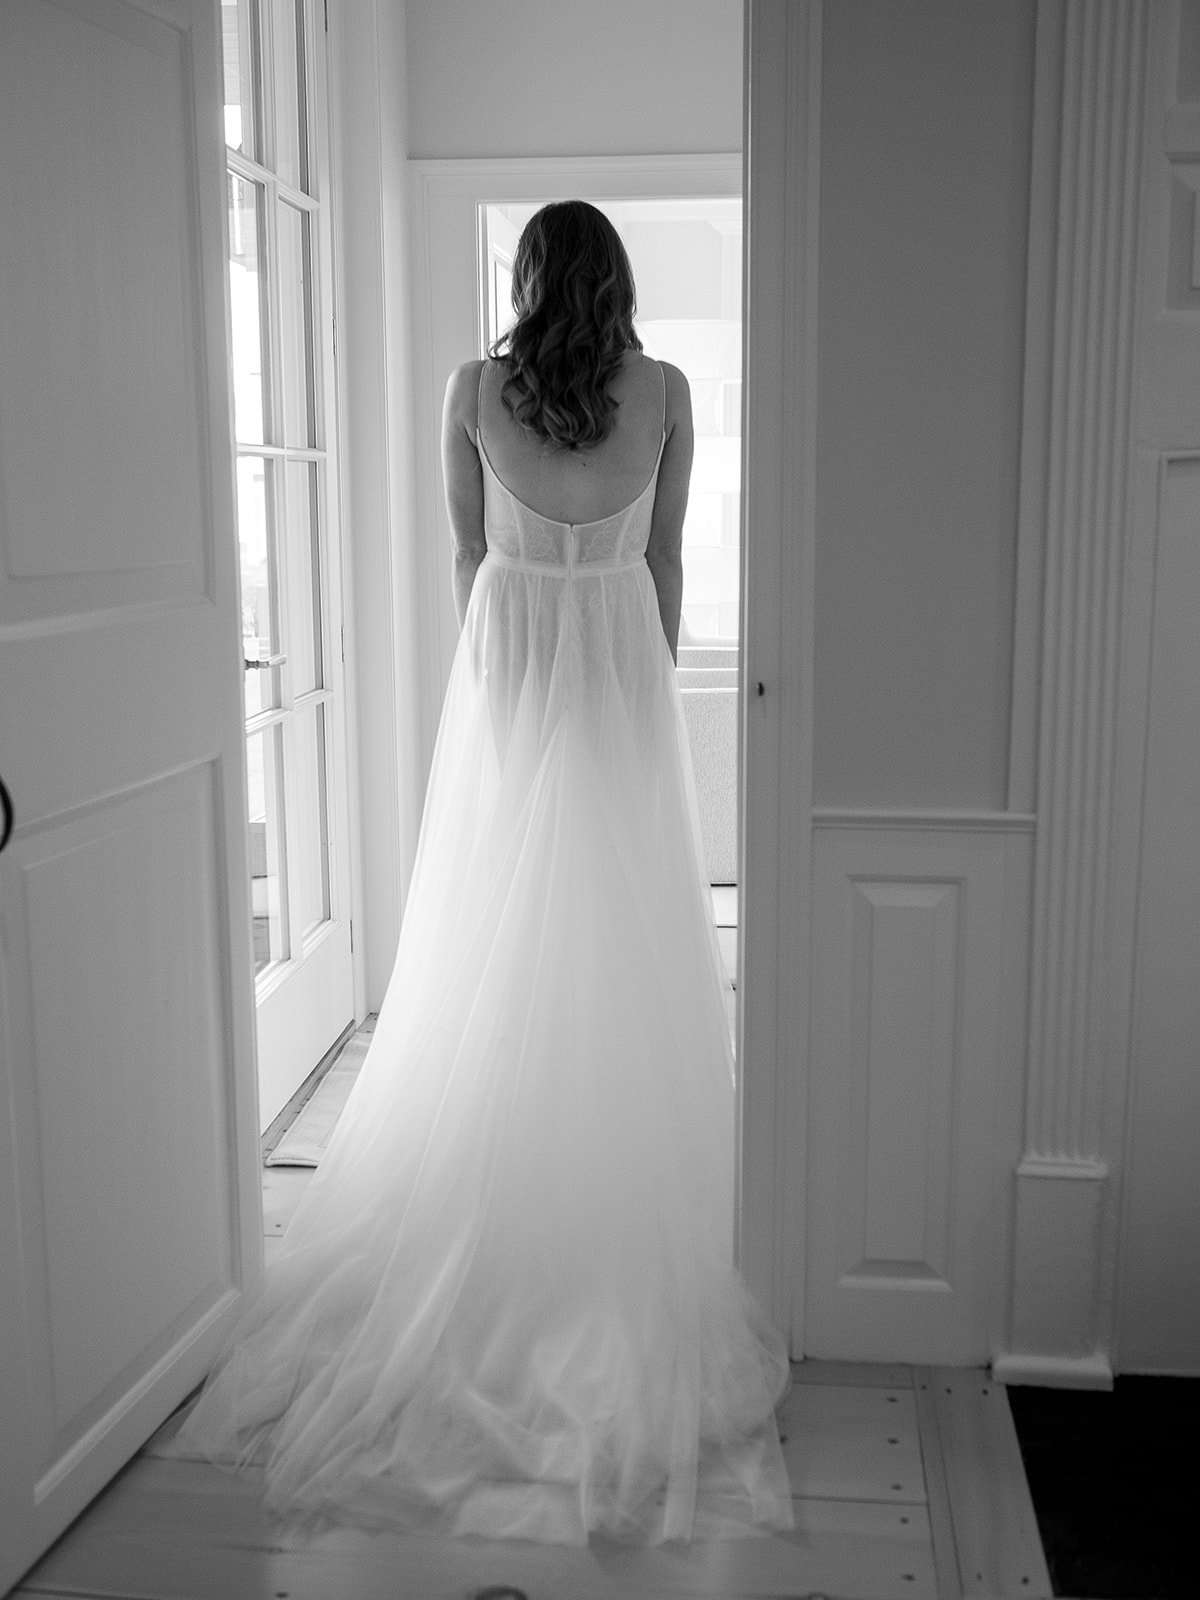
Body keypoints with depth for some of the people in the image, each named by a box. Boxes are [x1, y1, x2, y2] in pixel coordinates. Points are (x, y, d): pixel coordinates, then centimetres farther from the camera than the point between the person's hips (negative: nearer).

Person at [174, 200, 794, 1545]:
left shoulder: (473, 389, 1)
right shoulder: (666, 391, 0)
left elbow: (468, 553, 8)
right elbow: (665, 561, 5)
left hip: (505, 673, 0)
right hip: (622, 676, 0)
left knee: (497, 964, 7)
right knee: (625, 963, 5)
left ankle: (492, 1227, 17)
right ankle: (623, 1245, 13)